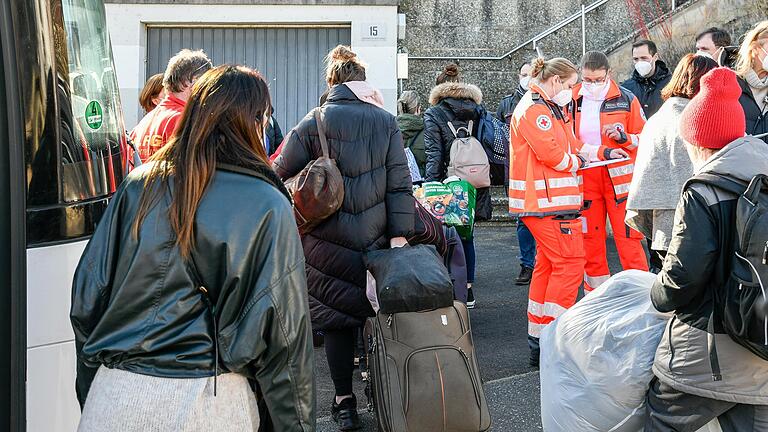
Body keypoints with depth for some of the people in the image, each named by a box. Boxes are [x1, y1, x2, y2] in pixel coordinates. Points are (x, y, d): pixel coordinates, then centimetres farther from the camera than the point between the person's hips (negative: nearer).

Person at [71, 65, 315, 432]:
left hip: (115, 393, 2)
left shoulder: (137, 186, 4)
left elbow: (86, 300, 7)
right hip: (208, 401, -2)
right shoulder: (269, 207, -5)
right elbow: (283, 332, -7)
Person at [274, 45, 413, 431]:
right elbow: (400, 183, -3)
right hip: (374, 239, 1)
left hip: (327, 240, -1)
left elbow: (281, 172, -1)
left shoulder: (314, 123, -4)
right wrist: (399, 233, -2)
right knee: (376, 313, 14)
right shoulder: (385, 121, 1)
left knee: (338, 318, 9)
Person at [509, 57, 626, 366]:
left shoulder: (552, 109, 21)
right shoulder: (534, 109, -14)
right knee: (569, 264, -10)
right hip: (546, 201, -11)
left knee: (548, 265, 14)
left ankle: (538, 341, 20)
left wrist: (602, 152, 11)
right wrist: (576, 162, -4)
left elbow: (572, 145, 24)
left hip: (552, 200, 11)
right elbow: (552, 153, -22)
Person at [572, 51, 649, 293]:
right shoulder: (571, 101, 4)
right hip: (584, 179, 3)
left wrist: (623, 137, -16)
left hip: (619, 179, -2)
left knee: (628, 239, -5)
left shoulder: (626, 99, -2)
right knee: (590, 241, 9)